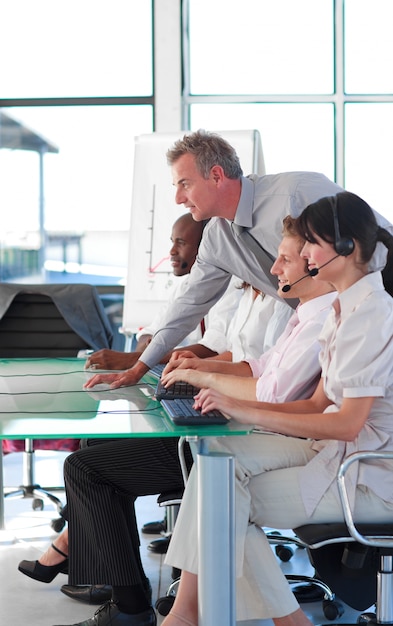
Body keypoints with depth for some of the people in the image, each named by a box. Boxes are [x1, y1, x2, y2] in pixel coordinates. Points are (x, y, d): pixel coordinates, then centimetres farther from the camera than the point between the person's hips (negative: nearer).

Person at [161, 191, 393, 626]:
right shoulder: (346, 309, 13)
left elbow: (347, 423, -23)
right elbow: (320, 405, 11)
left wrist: (247, 412, -22)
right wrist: (234, 406, -1)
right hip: (338, 450, 9)